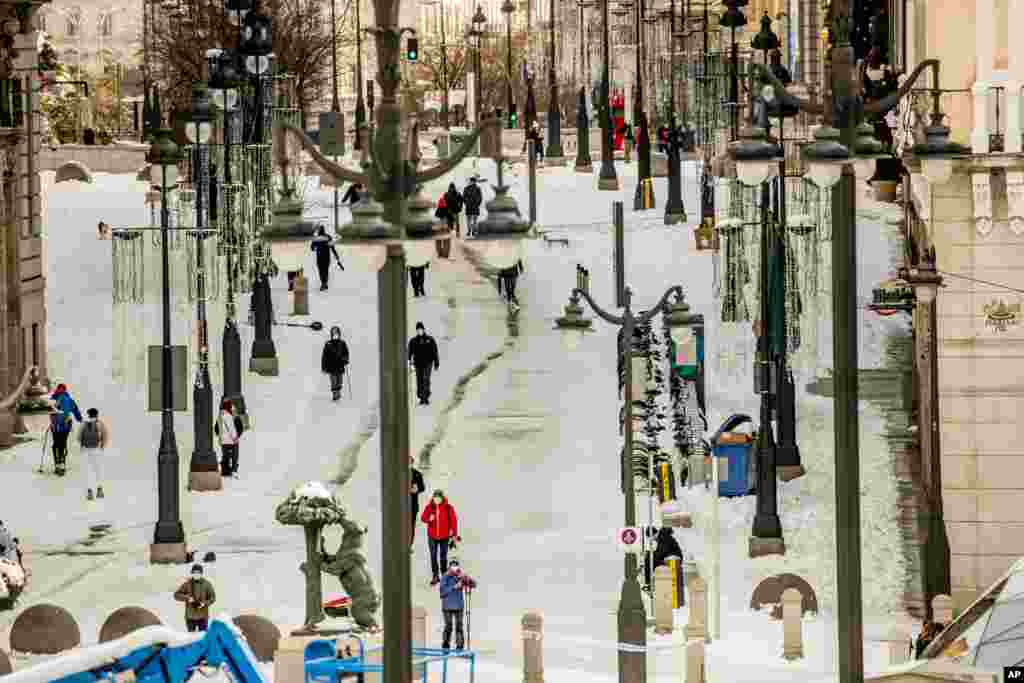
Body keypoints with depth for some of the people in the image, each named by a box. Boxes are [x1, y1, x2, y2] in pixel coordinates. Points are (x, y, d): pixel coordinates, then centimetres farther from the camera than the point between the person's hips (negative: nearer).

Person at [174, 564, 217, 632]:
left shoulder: (206, 584, 1)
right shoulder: (187, 584, 1)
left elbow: (212, 597, 2)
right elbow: (177, 595, 0)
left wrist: (205, 603, -16)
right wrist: (187, 598, -17)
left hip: (203, 616, -1)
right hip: (190, 616, 1)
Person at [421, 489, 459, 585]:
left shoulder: (448, 507, -9)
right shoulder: (429, 507, -5)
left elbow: (453, 521, -4)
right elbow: (423, 518, 0)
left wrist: (455, 535, -3)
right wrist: (429, 519, -23)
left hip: (444, 536, -1)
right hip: (432, 536, 1)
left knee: (443, 556, 9)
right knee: (433, 556, 3)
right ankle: (435, 576, 12)